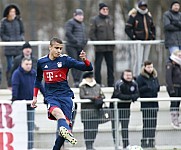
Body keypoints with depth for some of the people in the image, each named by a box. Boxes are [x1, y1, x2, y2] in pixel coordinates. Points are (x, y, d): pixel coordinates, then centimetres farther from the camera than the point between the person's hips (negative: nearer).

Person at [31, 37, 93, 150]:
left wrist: (85, 60, -26)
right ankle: (66, 132, -64)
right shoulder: (41, 62, 8)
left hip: (65, 95, 0)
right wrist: (35, 97, 27)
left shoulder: (65, 60, -1)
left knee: (66, 123, -9)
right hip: (51, 96, 0)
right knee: (57, 111, -34)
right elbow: (38, 79, 27)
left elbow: (89, 68, -5)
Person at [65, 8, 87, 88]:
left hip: (80, 47, 7)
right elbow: (68, 33, -16)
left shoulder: (82, 24, 21)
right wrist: (76, 42, -18)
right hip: (71, 46, -7)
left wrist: (84, 42, 8)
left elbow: (84, 34, 28)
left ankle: (78, 80, 4)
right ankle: (75, 81, -12)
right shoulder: (70, 22, -4)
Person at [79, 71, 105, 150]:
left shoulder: (97, 86, 16)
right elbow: (82, 96, -12)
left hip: (96, 110, 5)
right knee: (87, 128, -6)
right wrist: (93, 98, -16)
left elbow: (102, 95, 14)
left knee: (95, 128, 2)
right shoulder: (83, 87, 1)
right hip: (86, 109, -5)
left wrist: (100, 99, -10)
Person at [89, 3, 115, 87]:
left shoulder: (110, 19, 15)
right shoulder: (95, 20, -3)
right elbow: (91, 33, -7)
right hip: (99, 48, -5)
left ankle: (111, 83, 12)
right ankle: (98, 82, 2)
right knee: (98, 65, -2)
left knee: (110, 65, 7)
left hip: (109, 48, 5)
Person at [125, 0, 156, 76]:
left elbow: (153, 27, 27)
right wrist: (133, 37, -14)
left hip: (148, 41, 6)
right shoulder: (134, 16, -5)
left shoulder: (148, 16, 14)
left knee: (145, 60, 9)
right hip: (139, 41, -6)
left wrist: (153, 36, 14)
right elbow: (127, 28, -8)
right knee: (138, 59, -13)